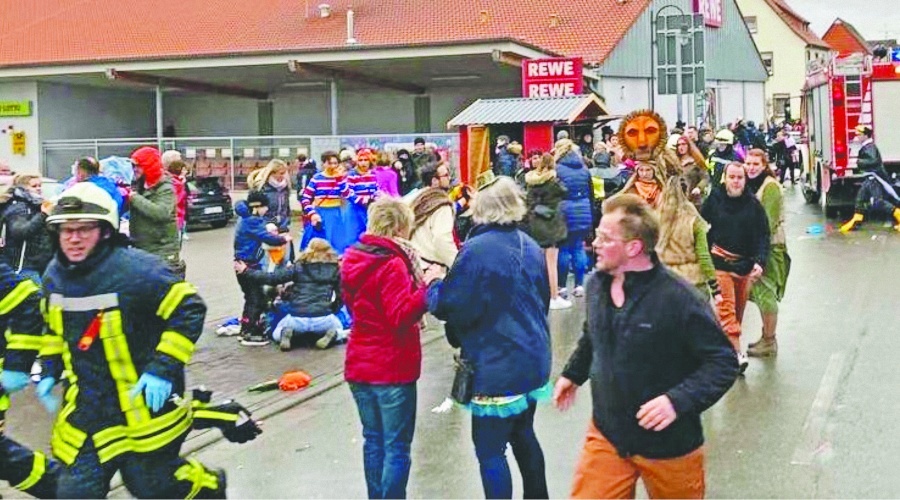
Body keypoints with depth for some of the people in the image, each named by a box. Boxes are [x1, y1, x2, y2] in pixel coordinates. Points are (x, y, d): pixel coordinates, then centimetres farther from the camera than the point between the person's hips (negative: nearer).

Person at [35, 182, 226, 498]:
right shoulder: (54, 276, 1)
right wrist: (49, 371, 11)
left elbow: (189, 310, -17)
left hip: (145, 403, -6)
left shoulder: (137, 270, -21)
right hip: (86, 407, 6)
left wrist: (163, 368, -21)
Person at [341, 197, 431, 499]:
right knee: (396, 446, 3)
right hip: (393, 368, -8)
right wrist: (427, 288, -32)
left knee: (373, 440, 19)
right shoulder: (392, 264, -18)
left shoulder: (353, 260, 6)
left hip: (359, 365, 8)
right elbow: (402, 316, -25)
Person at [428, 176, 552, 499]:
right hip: (531, 360, 8)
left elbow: (449, 307, -17)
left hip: (497, 367, -8)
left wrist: (435, 285, 3)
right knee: (523, 436, 22)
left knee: (490, 450, 2)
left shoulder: (477, 249, -18)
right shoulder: (530, 247, 7)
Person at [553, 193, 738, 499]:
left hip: (668, 444, -4)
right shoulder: (597, 284, -3)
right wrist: (573, 374, 20)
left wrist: (678, 400, -29)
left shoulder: (678, 299, -23)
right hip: (606, 435, 4)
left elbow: (724, 363, -18)